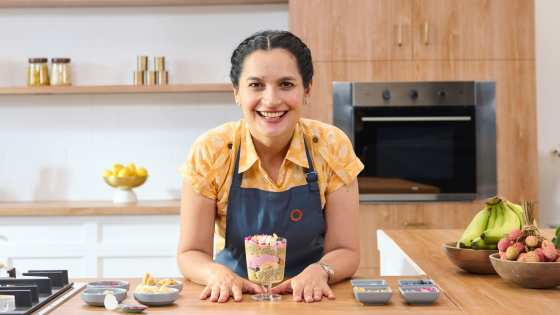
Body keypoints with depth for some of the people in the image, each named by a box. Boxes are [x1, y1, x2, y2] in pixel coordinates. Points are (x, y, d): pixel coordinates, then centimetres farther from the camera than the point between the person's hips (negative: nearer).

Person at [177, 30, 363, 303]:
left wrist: (319, 272, -25)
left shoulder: (333, 147, -9)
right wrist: (218, 274, -26)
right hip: (235, 299, -1)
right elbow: (191, 253, -6)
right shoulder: (209, 152, -10)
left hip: (313, 300, 1)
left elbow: (344, 251, -5)